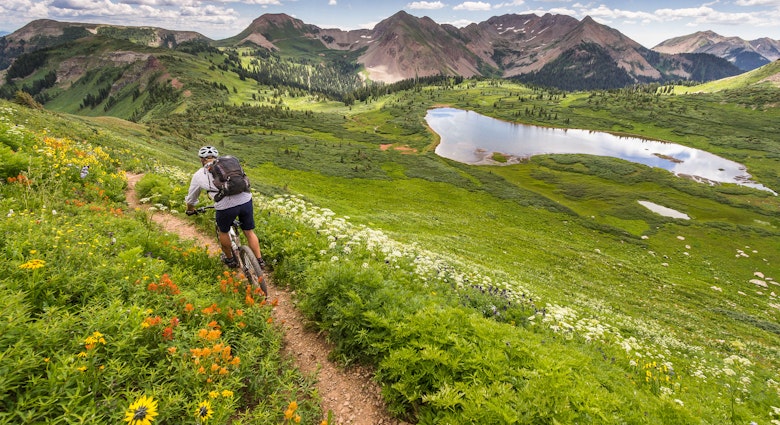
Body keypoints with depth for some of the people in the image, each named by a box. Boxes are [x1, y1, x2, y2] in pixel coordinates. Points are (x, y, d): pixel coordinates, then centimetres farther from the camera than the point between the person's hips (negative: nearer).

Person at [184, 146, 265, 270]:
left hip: (226, 206, -2)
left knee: (223, 231, 27)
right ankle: (259, 261, 24)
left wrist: (190, 211, 50)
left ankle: (230, 259, 42)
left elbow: (191, 198, 30)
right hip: (246, 200, 2)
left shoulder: (199, 175, 18)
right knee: (249, 232, 21)